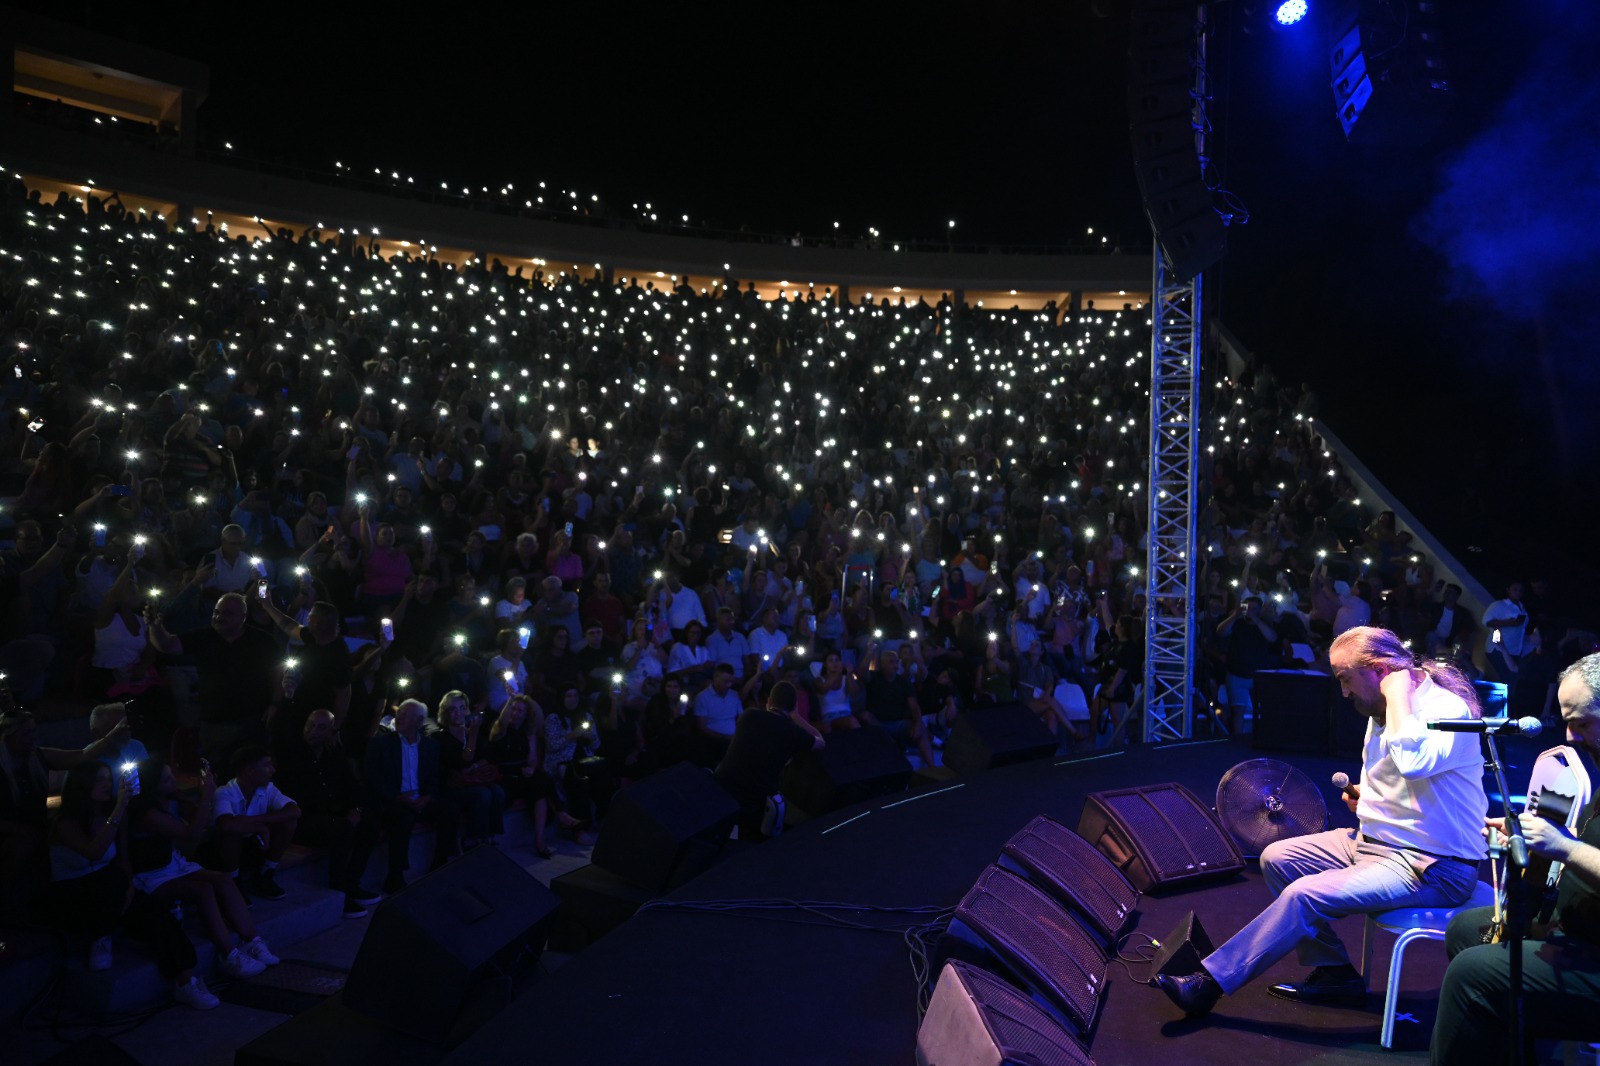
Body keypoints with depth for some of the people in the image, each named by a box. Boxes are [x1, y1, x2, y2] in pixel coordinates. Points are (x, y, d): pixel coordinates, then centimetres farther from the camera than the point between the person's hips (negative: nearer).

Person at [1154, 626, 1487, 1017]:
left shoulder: (1447, 709, -20)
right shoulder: (1384, 712, 8)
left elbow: (1413, 762, -43)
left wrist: (1397, 692, -31)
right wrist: (1364, 796, 5)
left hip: (1432, 867, -10)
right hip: (1375, 839, 10)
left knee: (1305, 894, -23)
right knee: (1277, 858, 3)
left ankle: (1209, 984, -14)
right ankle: (1334, 973, 10)